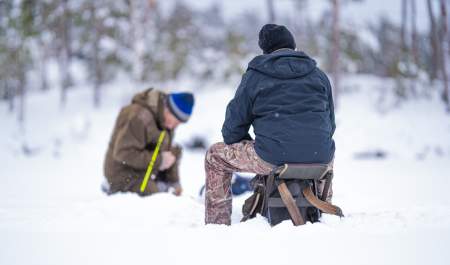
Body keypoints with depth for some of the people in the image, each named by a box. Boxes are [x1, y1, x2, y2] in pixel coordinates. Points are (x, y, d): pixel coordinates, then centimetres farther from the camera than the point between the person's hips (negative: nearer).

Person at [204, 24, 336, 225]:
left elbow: (234, 125, 7)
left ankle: (217, 223, 15)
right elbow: (330, 125, 20)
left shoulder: (255, 75, 5)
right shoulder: (318, 74, 15)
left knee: (215, 155, 18)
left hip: (273, 158, -4)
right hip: (318, 158, 4)